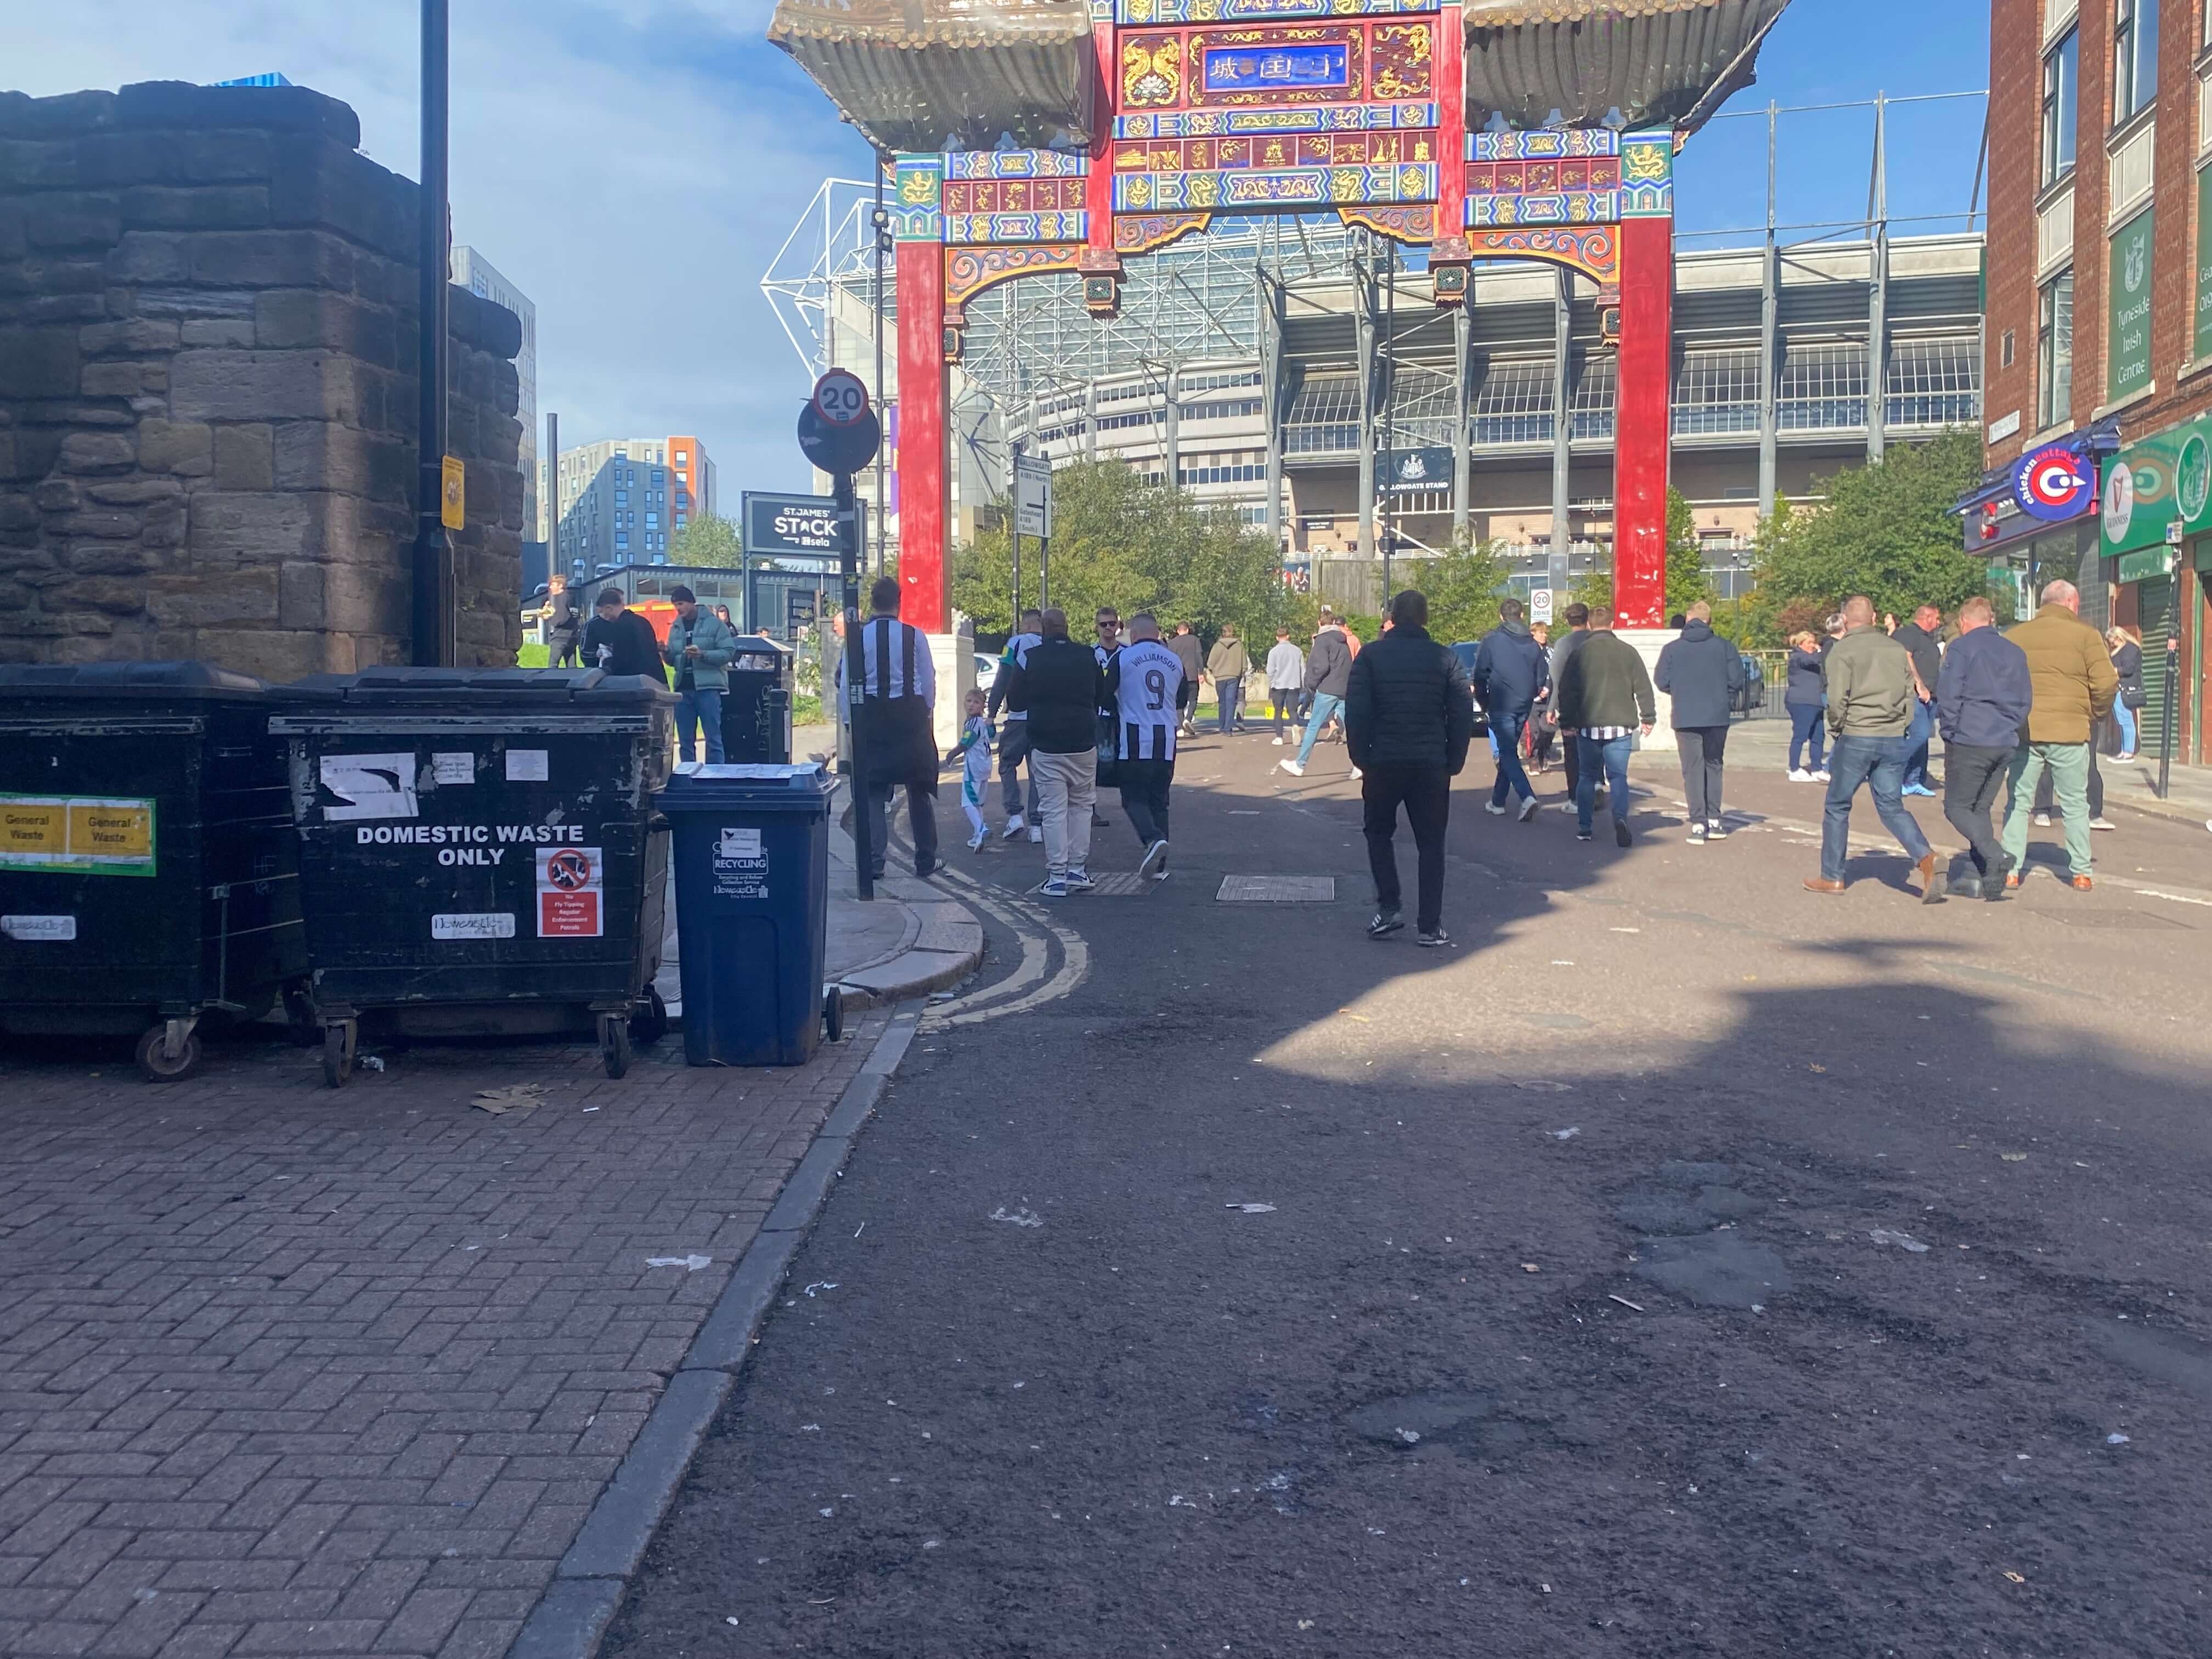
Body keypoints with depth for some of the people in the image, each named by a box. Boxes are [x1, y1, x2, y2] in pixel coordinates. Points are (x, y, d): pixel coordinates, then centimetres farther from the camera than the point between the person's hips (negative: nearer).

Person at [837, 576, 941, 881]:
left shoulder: (859, 636, -5)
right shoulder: (915, 636, -6)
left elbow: (846, 684, -3)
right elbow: (929, 681, 0)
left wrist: (851, 719, 9)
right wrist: (927, 714, 15)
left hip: (870, 718, 0)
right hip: (911, 717, 0)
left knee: (873, 792, 7)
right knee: (919, 790, 12)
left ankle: (874, 860, 0)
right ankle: (925, 860, 17)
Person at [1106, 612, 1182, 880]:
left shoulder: (1122, 658, -5)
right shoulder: (1175, 661, 8)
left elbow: (1106, 696, 1)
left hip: (1134, 741, -4)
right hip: (1166, 742, 4)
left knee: (1134, 798, 3)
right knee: (1159, 801, 11)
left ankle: (1153, 839, -24)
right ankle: (1159, 866, 10)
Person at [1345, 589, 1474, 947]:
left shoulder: (1371, 655, -2)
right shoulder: (1445, 658, 2)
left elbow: (1355, 711, -7)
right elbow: (1463, 713, -1)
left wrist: (1361, 757, 0)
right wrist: (1454, 761, 6)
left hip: (1383, 762, -1)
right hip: (1431, 765, 1)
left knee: (1379, 833, 18)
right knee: (1431, 844, 8)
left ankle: (1388, 909, 5)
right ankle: (1429, 926, 4)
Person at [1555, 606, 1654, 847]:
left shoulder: (1579, 653, -1)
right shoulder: (1628, 651, 2)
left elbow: (1566, 690, 0)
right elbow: (1643, 688, 4)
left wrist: (1566, 722, 8)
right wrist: (1648, 717, 12)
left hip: (1588, 726, 0)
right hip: (1621, 726, 0)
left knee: (1587, 776, 12)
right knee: (1618, 775, 3)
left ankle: (1584, 827, 13)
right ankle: (1620, 817, -21)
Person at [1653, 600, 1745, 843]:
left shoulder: (1671, 649, -2)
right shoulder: (1724, 646, -1)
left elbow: (1662, 682, -2)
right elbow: (1737, 679, -4)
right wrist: (1727, 700, 15)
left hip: (1686, 718, -1)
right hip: (1717, 717, 1)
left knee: (1693, 769, 4)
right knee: (1714, 765, 18)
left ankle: (1698, 823, -4)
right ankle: (1714, 819, 14)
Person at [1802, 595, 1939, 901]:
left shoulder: (1842, 650, -7)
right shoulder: (1897, 648, 9)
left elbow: (1837, 698, -14)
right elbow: (1909, 692, 9)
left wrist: (1836, 728, 1)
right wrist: (1902, 727, 15)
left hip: (1856, 738, -4)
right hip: (1894, 740, 5)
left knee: (1837, 807, 10)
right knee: (1892, 807, 10)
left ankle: (1832, 877, 16)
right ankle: (1924, 857, -14)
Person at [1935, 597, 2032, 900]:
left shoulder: (1961, 648, -6)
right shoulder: (2015, 652, 13)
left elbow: (1948, 695, -11)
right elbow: (2026, 700, 14)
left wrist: (1950, 732, -2)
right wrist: (2009, 727, 17)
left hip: (1970, 741, -6)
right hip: (2005, 744, 6)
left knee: (1957, 808, 0)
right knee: (1981, 809, 13)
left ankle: (1996, 858, -22)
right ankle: (1988, 880, 9)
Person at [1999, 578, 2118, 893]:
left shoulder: (2014, 636, 7)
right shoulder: (2085, 635, -3)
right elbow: (2106, 684, -8)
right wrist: (2098, 714, 9)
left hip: (2023, 731, 2)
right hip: (2070, 731, -2)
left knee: (2019, 802, 10)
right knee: (2075, 804, 9)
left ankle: (2011, 870, 6)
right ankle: (2081, 873, 12)